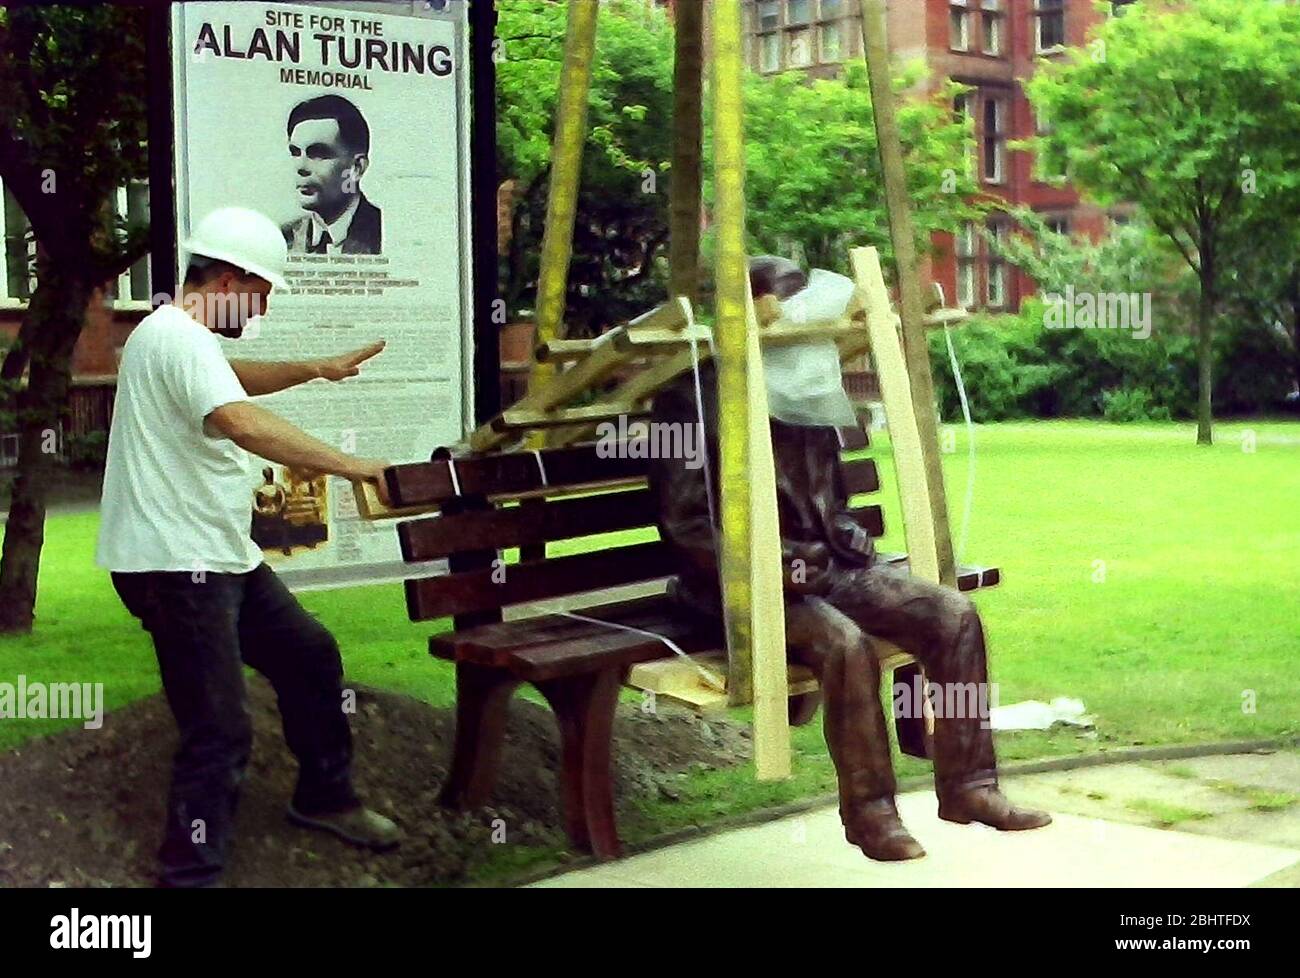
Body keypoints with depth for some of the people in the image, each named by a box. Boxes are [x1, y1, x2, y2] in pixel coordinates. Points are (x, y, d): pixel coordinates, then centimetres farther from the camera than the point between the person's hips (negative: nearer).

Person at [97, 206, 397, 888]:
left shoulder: (186, 337, 16)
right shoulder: (178, 338, -20)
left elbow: (237, 378, 38)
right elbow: (244, 425, -36)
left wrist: (317, 369, 28)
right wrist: (348, 464, -35)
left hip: (224, 556, 11)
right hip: (175, 567, -11)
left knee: (310, 655, 19)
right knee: (220, 731, -11)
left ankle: (324, 797, 36)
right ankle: (190, 874, -1)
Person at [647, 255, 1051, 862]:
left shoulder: (806, 391, 15)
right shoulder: (692, 400, -7)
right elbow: (685, 522, -12)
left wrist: (848, 537, 6)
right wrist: (773, 567, -20)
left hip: (828, 561, 7)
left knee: (954, 614, -12)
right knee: (845, 642, -35)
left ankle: (967, 785, -4)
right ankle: (869, 810, -19)